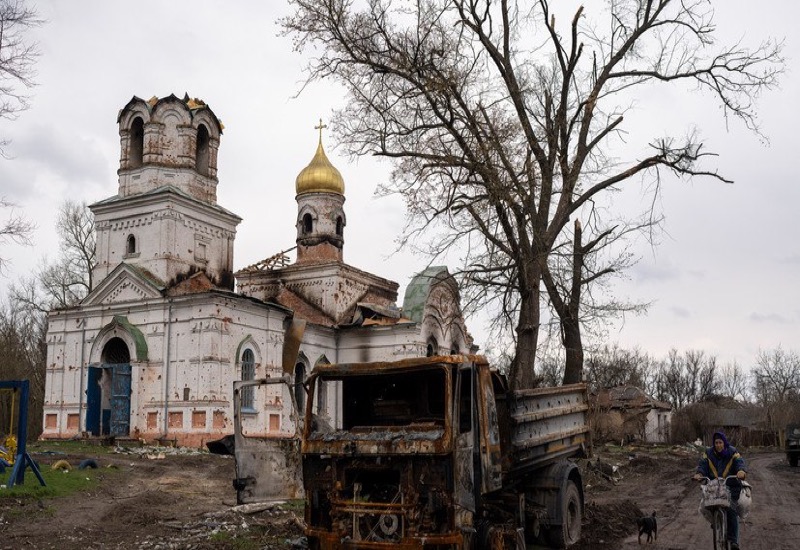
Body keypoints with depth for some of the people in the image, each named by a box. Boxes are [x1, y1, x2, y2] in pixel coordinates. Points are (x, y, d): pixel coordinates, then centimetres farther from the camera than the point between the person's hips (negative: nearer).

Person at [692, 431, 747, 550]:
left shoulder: (732, 452, 1)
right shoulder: (708, 453, 6)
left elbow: (740, 462, -13)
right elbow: (702, 465, -1)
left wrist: (741, 471, -35)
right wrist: (699, 474, -22)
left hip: (731, 486, -2)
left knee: (732, 511, -15)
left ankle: (733, 540, -11)